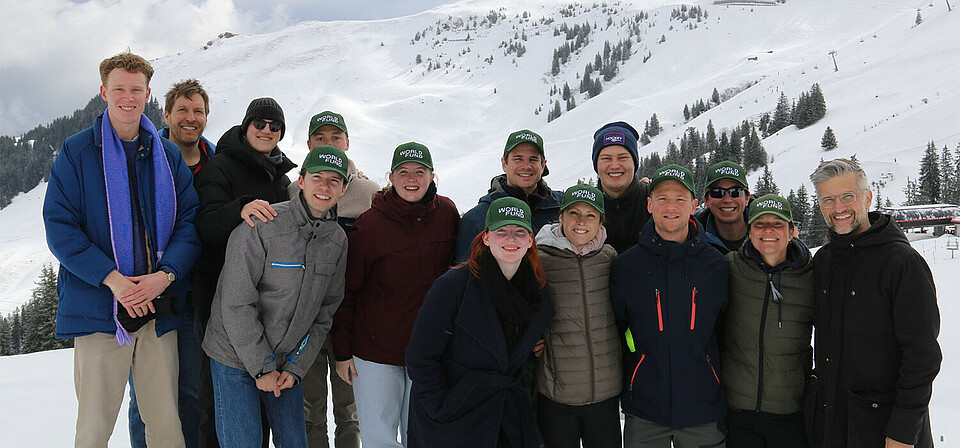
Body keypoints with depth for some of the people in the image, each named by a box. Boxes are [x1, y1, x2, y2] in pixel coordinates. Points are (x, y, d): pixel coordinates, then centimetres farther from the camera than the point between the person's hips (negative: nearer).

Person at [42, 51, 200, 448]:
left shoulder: (168, 156, 11)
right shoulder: (76, 152, 2)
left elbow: (189, 222, 5)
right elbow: (59, 226, -4)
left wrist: (166, 273, -13)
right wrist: (111, 278, -16)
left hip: (159, 308, 3)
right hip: (98, 307, -2)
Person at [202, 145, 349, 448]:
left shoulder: (338, 240, 1)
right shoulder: (262, 226, -18)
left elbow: (326, 311, 5)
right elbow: (237, 303, -19)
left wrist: (296, 367, -3)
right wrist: (262, 367, -15)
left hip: (290, 360, 5)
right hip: (235, 357, -5)